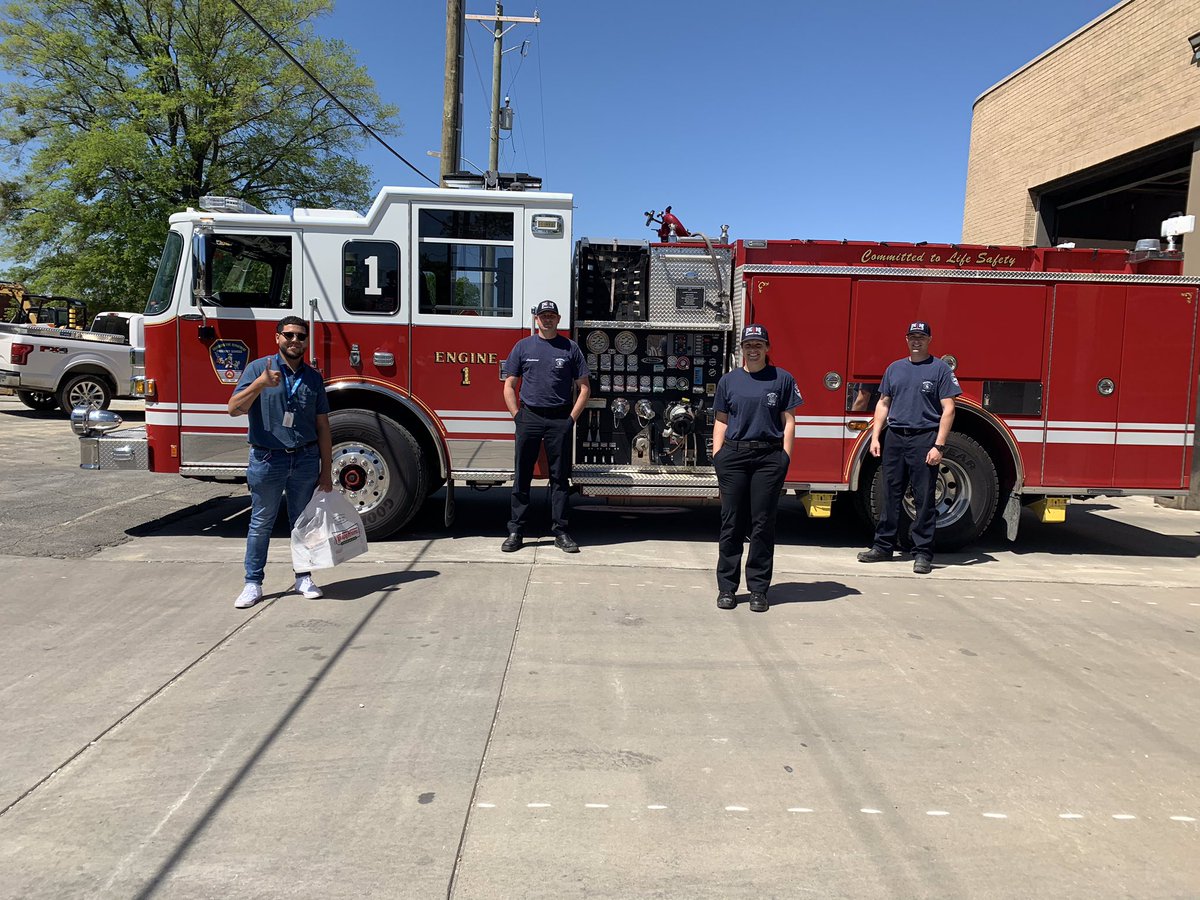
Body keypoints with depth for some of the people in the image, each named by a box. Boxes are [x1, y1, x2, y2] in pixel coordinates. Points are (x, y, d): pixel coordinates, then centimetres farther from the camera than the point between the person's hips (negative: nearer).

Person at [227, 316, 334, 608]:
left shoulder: (313, 377, 6)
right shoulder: (258, 368, -2)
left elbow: (322, 426, 7)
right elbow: (234, 409, -12)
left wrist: (326, 471, 4)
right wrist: (260, 384, -30)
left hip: (306, 460, 2)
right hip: (267, 459, -2)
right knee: (261, 523, 6)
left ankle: (303, 578, 24)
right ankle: (253, 584, 16)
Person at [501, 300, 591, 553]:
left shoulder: (571, 348, 6)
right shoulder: (523, 346, 8)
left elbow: (583, 387, 7)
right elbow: (509, 385, 8)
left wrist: (572, 418, -2)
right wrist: (517, 416, -2)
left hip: (559, 420, 0)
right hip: (529, 417, 0)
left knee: (560, 477, 4)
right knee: (522, 476, 3)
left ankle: (560, 532, 11)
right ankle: (515, 531, 9)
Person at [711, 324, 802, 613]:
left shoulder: (782, 379, 6)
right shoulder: (729, 380, 11)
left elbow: (788, 421, 5)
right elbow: (721, 422, 11)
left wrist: (785, 458, -3)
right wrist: (717, 458, 2)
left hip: (769, 458, -1)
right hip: (733, 456, 1)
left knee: (763, 524, 2)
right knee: (731, 523, 3)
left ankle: (758, 589, 11)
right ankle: (726, 587, 12)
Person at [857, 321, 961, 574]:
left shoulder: (940, 369, 0)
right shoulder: (895, 368, 13)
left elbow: (948, 409, -5)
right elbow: (883, 403, 16)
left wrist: (939, 446, -12)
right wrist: (875, 437, 7)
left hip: (924, 440, -4)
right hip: (894, 439, 4)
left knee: (924, 500, 1)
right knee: (890, 496, 9)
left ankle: (923, 553, 8)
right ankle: (883, 546, 19)